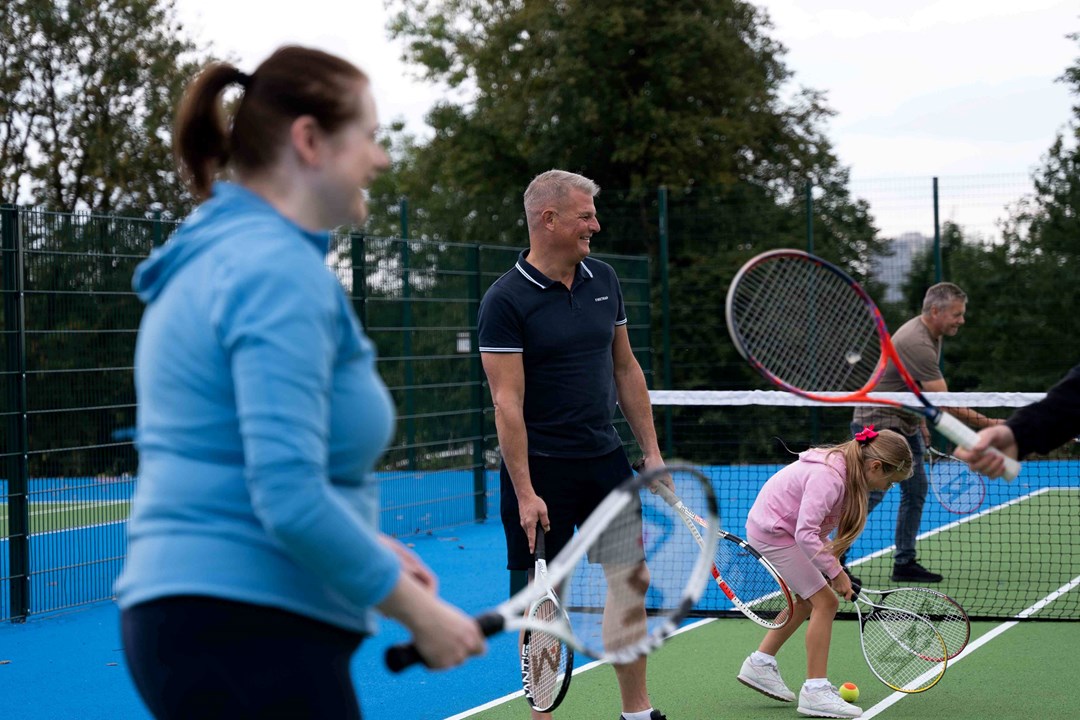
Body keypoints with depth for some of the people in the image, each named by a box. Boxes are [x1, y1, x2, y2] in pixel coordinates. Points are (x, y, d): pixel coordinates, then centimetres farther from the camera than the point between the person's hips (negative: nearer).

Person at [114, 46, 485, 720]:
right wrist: (418, 611, -13)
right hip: (252, 636, -10)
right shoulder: (282, 269, -16)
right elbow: (289, 496, -24)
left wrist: (365, 548, 15)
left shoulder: (212, 258, 15)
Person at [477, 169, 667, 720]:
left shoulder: (603, 280, 7)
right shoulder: (506, 300, -13)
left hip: (606, 460, 6)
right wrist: (525, 492, -19)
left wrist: (651, 449, 10)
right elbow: (507, 401, -16)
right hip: (540, 469, -6)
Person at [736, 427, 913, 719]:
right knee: (825, 601, -10)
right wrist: (835, 571, -24)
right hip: (772, 532, -10)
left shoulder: (846, 471, 1)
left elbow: (814, 527, 8)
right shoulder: (829, 478, -29)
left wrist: (831, 563, -3)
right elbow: (806, 534, -32)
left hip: (770, 526, 10)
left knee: (808, 600, 21)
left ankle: (760, 663, 30)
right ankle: (815, 690, -8)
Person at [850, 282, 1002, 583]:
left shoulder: (931, 334, 5)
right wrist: (987, 423, -29)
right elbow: (944, 403, -29)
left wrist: (921, 422, 17)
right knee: (870, 493, -12)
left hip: (905, 425, 10)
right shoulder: (916, 344, -28)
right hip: (878, 421, -10)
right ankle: (833, 560, -3)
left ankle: (904, 563, 12)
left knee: (916, 491, 7)